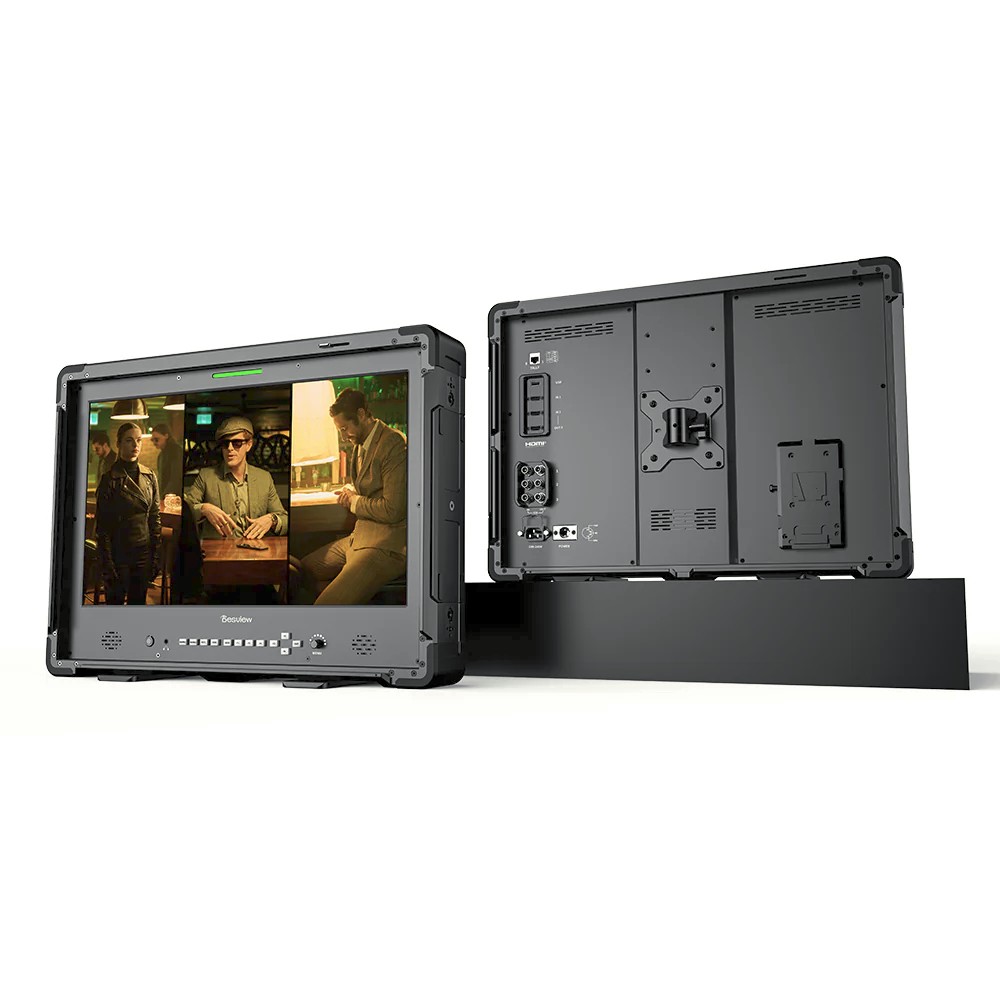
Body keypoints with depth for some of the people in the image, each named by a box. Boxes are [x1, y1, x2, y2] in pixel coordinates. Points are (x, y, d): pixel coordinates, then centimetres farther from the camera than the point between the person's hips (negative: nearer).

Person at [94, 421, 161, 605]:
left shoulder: (149, 476, 5)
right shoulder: (110, 479, -8)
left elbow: (155, 518, 9)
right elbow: (102, 526, -8)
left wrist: (155, 557, 5)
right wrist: (107, 566, -11)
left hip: (143, 555, 4)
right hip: (119, 554, -4)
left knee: (138, 603, 11)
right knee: (115, 604, 5)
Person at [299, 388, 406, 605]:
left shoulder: (394, 444, -17)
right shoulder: (361, 444, 13)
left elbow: (394, 509, -22)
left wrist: (355, 501, -6)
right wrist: (351, 492, 7)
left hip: (386, 546, -10)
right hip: (359, 537, 11)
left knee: (326, 604, -23)